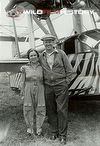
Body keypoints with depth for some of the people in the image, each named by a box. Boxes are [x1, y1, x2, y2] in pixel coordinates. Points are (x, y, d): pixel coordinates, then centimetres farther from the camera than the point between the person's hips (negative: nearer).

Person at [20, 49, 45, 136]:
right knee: (29, 110, 6)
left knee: (40, 110, 4)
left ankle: (38, 128, 21)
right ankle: (31, 128, 23)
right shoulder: (25, 68, 0)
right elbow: (24, 82, 5)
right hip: (29, 91, 0)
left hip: (40, 91, 0)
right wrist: (22, 93, 4)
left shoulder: (42, 67, 1)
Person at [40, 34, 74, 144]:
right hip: (48, 87, 3)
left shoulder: (61, 53, -4)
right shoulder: (41, 56, 5)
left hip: (61, 86, -3)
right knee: (50, 110, 9)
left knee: (62, 110, 0)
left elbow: (69, 70, 0)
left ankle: (62, 135, 12)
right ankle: (54, 132, 25)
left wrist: (65, 84, -5)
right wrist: (43, 84, 7)